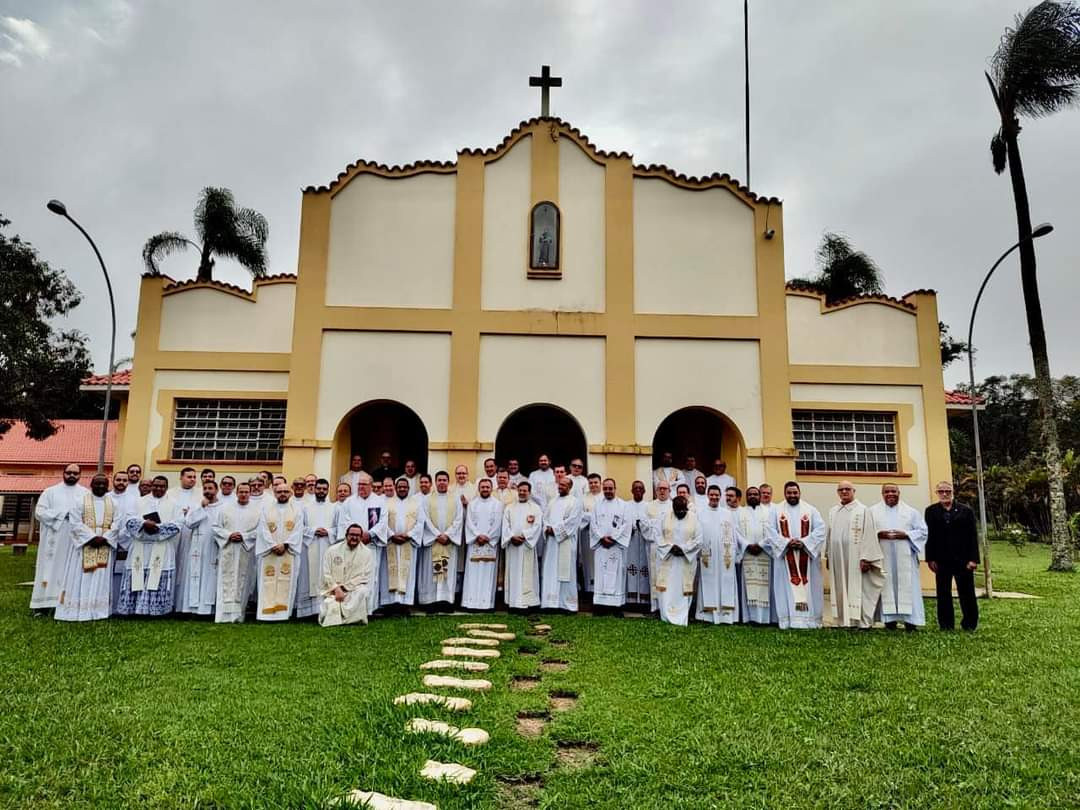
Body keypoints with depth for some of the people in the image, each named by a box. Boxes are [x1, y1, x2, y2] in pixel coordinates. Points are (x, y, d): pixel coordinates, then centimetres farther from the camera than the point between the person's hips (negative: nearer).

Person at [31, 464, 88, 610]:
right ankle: (44, 603, 2)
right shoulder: (51, 492, 9)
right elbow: (40, 511, -1)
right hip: (55, 540, 0)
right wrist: (62, 514, -11)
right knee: (51, 569, -1)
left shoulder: (86, 493, 11)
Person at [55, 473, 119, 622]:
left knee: (101, 578, 3)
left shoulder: (113, 503, 10)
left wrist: (104, 538, -12)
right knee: (81, 578, -2)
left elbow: (116, 525, 4)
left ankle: (97, 611, 7)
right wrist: (92, 537, -16)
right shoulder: (80, 500, 2)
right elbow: (76, 523, -7)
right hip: (84, 545, -2)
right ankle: (77, 610, 2)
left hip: (105, 546, 2)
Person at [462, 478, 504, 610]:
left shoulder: (497, 504, 5)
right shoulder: (472, 504, 11)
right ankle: (471, 601, -1)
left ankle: (487, 602, -3)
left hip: (491, 543, -2)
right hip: (474, 542, 2)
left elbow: (497, 523, -2)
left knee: (488, 572, -4)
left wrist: (487, 537, -9)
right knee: (473, 572, -2)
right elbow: (469, 523, 2)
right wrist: (478, 536, -11)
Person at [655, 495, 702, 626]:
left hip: (686, 560, -1)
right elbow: (659, 537, 1)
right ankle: (667, 617, 5)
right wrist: (670, 547, -14)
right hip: (667, 559, 1)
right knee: (667, 589, -2)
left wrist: (683, 549, -14)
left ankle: (681, 619, 8)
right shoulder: (666, 518, 3)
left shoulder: (694, 519, 0)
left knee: (683, 590, 2)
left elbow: (698, 540, -3)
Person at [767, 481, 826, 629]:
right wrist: (786, 543, -15)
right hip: (785, 555, 0)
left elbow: (820, 530, -3)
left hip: (807, 555, 0)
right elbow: (771, 532, 0)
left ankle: (810, 620, 7)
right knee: (787, 588, -1)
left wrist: (804, 542, -14)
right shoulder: (776, 511, 6)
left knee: (808, 587, 1)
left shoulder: (811, 510, 6)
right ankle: (789, 620, 1)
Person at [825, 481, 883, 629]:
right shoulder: (833, 511, 14)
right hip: (837, 559, 5)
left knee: (857, 590, -3)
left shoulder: (863, 510, -2)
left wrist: (865, 558, -14)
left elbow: (869, 535, -8)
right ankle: (843, 621, 14)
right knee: (840, 591, 8)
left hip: (855, 559, -5)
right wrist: (828, 556, 12)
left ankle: (862, 623, 3)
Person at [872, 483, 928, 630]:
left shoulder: (911, 512, 10)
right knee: (886, 586, -3)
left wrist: (906, 535, -9)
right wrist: (878, 534, -15)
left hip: (905, 556, 1)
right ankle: (890, 620, 0)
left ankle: (910, 620, 3)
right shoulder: (873, 511, 8)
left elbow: (922, 531, 7)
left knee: (907, 586, -2)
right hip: (883, 556, 0)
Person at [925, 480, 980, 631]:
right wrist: (930, 559, -4)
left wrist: (973, 559, -7)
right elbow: (929, 536, 1)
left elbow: (973, 536, 1)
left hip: (963, 559, 0)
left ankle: (970, 624, 18)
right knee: (943, 594, 6)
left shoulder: (966, 510, 4)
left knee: (967, 592, 5)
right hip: (942, 560, 1)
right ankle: (946, 625, 14)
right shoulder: (931, 511, 5)